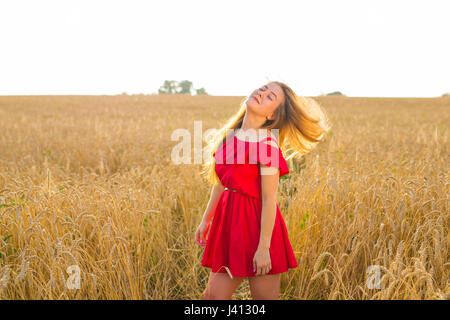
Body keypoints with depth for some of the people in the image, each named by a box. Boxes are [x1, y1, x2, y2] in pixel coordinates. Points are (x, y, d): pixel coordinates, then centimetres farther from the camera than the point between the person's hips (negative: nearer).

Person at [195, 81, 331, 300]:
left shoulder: (267, 143, -14)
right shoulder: (230, 134, 6)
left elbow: (269, 199, -16)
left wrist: (264, 247, -18)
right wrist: (206, 220, 19)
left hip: (258, 223, -6)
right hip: (230, 220, 7)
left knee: (264, 296, 8)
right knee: (213, 295, 10)